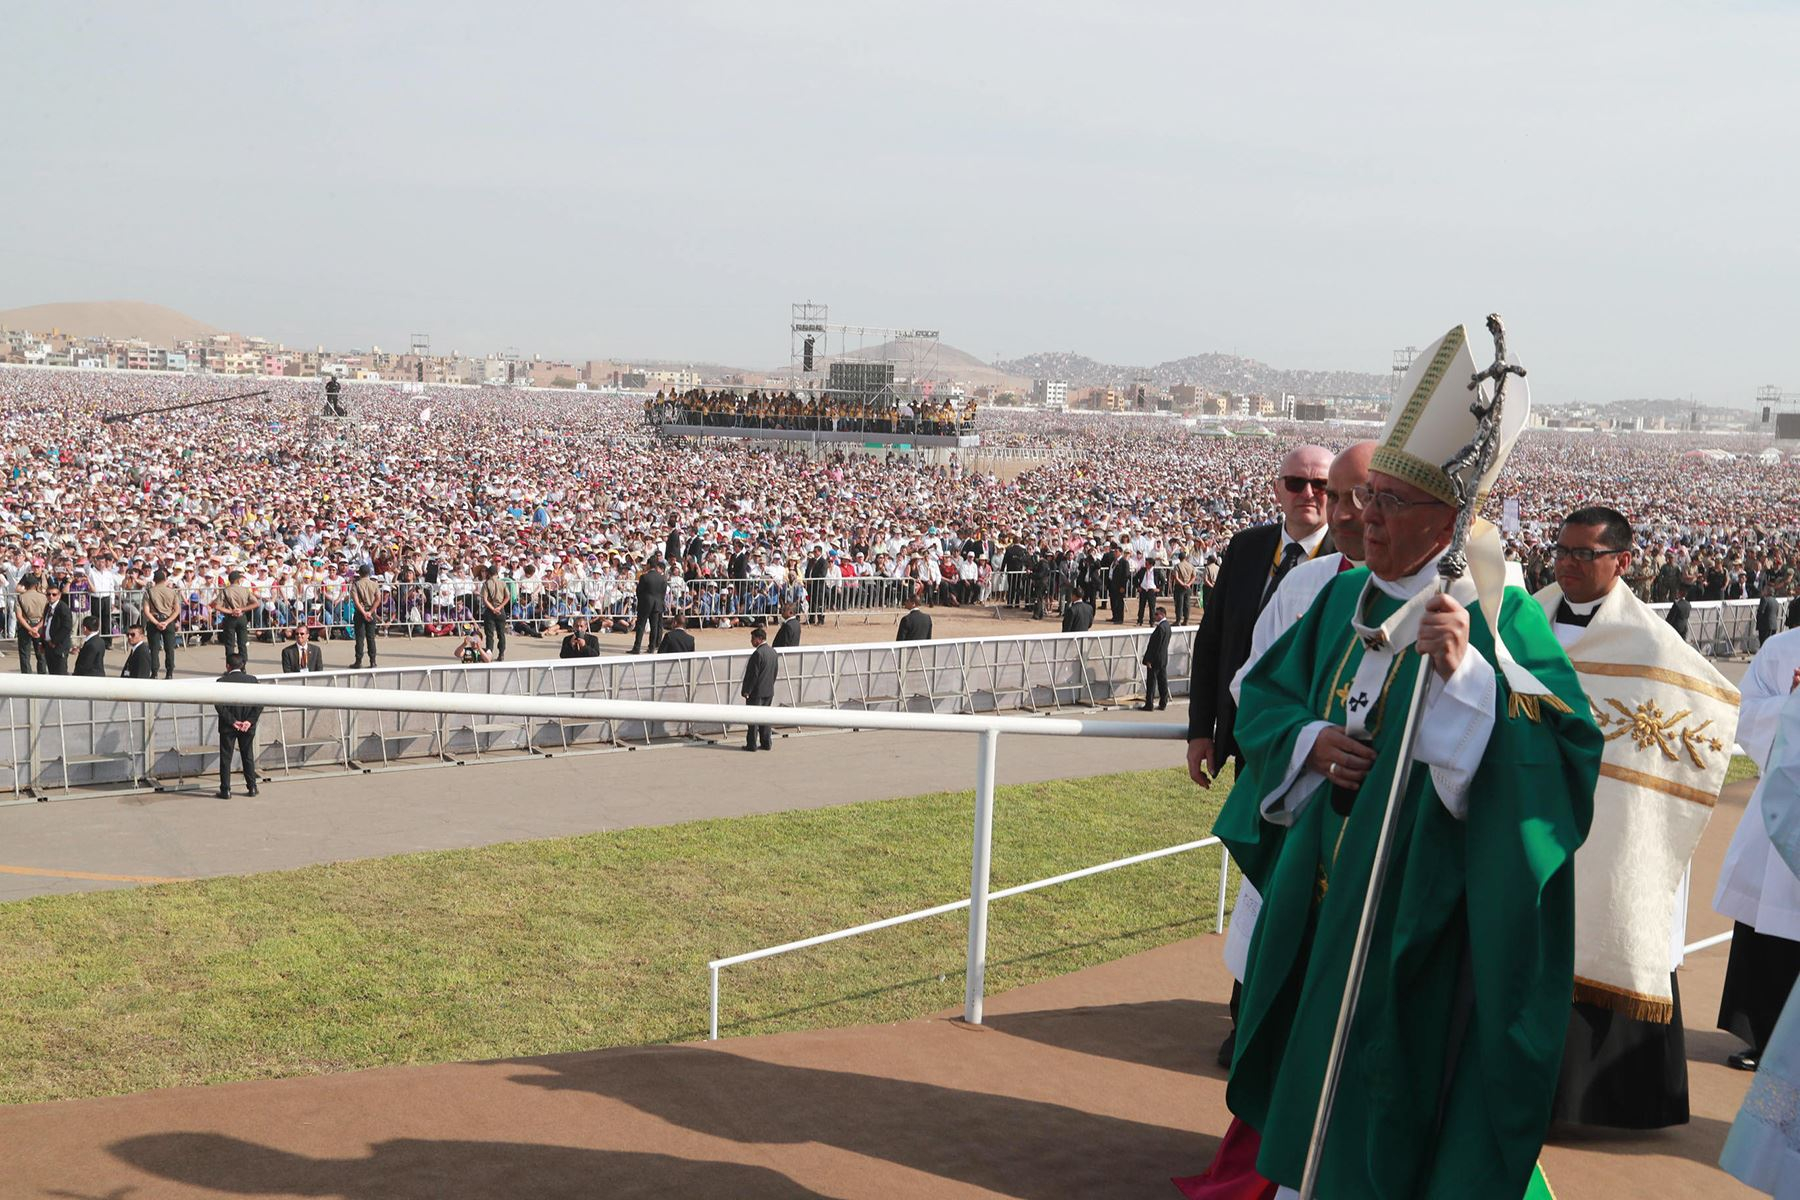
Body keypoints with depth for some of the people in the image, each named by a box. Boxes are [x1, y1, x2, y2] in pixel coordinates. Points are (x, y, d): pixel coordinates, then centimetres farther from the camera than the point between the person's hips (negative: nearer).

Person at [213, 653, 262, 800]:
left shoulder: (222, 682, -10)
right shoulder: (252, 680, -3)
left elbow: (219, 705, -15)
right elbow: (260, 703, -7)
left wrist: (232, 721, -12)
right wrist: (249, 721, -9)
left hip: (228, 727, -3)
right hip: (248, 727, 3)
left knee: (226, 758, 6)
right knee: (248, 756, 15)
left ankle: (226, 790, 6)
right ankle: (252, 787, 19)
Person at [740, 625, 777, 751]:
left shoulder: (758, 653, -19)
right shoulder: (773, 651, 7)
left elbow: (753, 674, -18)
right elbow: (776, 671, 15)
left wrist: (746, 691, -12)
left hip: (757, 691, -8)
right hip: (769, 691, 8)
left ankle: (751, 744, 1)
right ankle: (766, 743, 17)